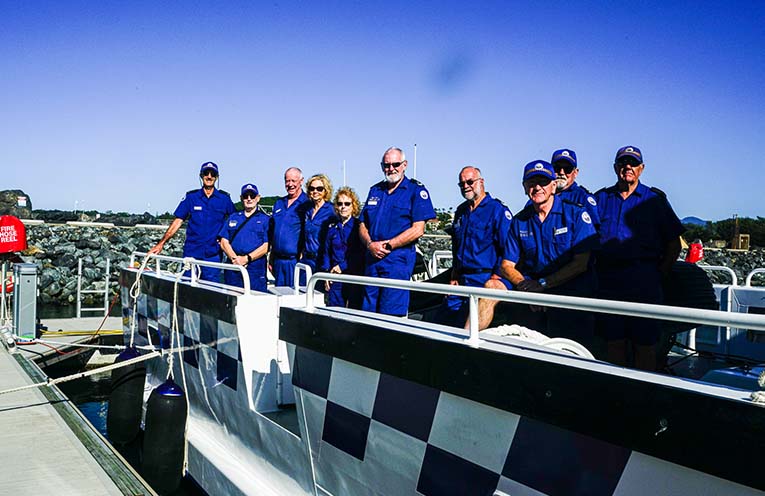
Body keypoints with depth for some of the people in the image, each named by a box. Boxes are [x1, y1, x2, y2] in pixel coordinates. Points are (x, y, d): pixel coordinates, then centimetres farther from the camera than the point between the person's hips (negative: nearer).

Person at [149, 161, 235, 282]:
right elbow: (178, 221, 5)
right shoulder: (191, 197, 5)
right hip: (191, 252, 1)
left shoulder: (224, 198, 4)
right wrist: (161, 243, 0)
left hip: (213, 255, -1)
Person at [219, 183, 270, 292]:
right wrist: (234, 258, -8)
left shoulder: (265, 219, 8)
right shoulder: (233, 218, 19)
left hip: (256, 269, -3)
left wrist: (247, 258, -13)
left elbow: (266, 246, -2)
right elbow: (224, 242, 10)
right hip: (233, 267, 3)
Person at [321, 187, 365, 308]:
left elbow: (362, 254, -8)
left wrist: (342, 266, -10)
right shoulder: (332, 228, 12)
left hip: (355, 276, -4)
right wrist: (327, 273, 5)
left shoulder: (359, 226, -2)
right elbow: (327, 253, 16)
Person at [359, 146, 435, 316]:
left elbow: (418, 230, -9)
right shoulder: (375, 190, 17)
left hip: (398, 259, -6)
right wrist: (370, 244, -5)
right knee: (367, 311, 9)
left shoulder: (416, 190, -1)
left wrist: (387, 245, -13)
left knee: (390, 314, -7)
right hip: (372, 258, 6)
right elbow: (363, 225, 16)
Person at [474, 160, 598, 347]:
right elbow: (507, 265, 7)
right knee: (492, 285, -19)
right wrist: (524, 285, -15)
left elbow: (581, 263, -9)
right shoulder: (519, 221, 9)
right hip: (531, 284, 4)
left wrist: (543, 283, -16)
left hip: (571, 290, -3)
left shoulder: (576, 214, -3)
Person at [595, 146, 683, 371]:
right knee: (614, 342, 8)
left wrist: (658, 275, 0)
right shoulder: (601, 198, 11)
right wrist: (596, 272, 4)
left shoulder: (655, 200, 7)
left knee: (645, 344, 1)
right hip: (608, 282, 2)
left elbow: (674, 245, 8)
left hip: (644, 283, -2)